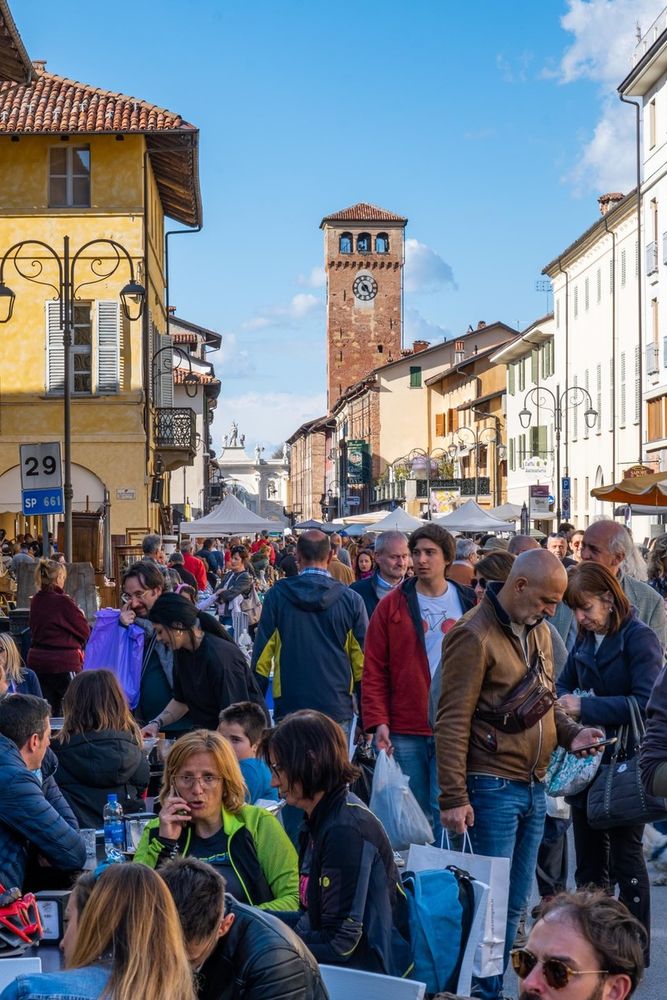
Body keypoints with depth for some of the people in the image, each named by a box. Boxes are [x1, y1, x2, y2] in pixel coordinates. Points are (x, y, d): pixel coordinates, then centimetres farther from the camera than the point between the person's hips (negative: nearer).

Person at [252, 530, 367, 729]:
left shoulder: (277, 595, -1)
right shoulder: (350, 599, 0)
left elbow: (261, 655, 1)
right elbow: (362, 660, 2)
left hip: (289, 706, 0)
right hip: (337, 709, 0)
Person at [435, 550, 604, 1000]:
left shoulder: (539, 631, 11)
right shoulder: (474, 636, -14)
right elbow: (452, 722, -15)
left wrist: (571, 733, 3)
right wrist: (454, 797, -18)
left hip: (534, 786, 8)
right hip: (493, 788, -8)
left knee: (516, 902, 14)